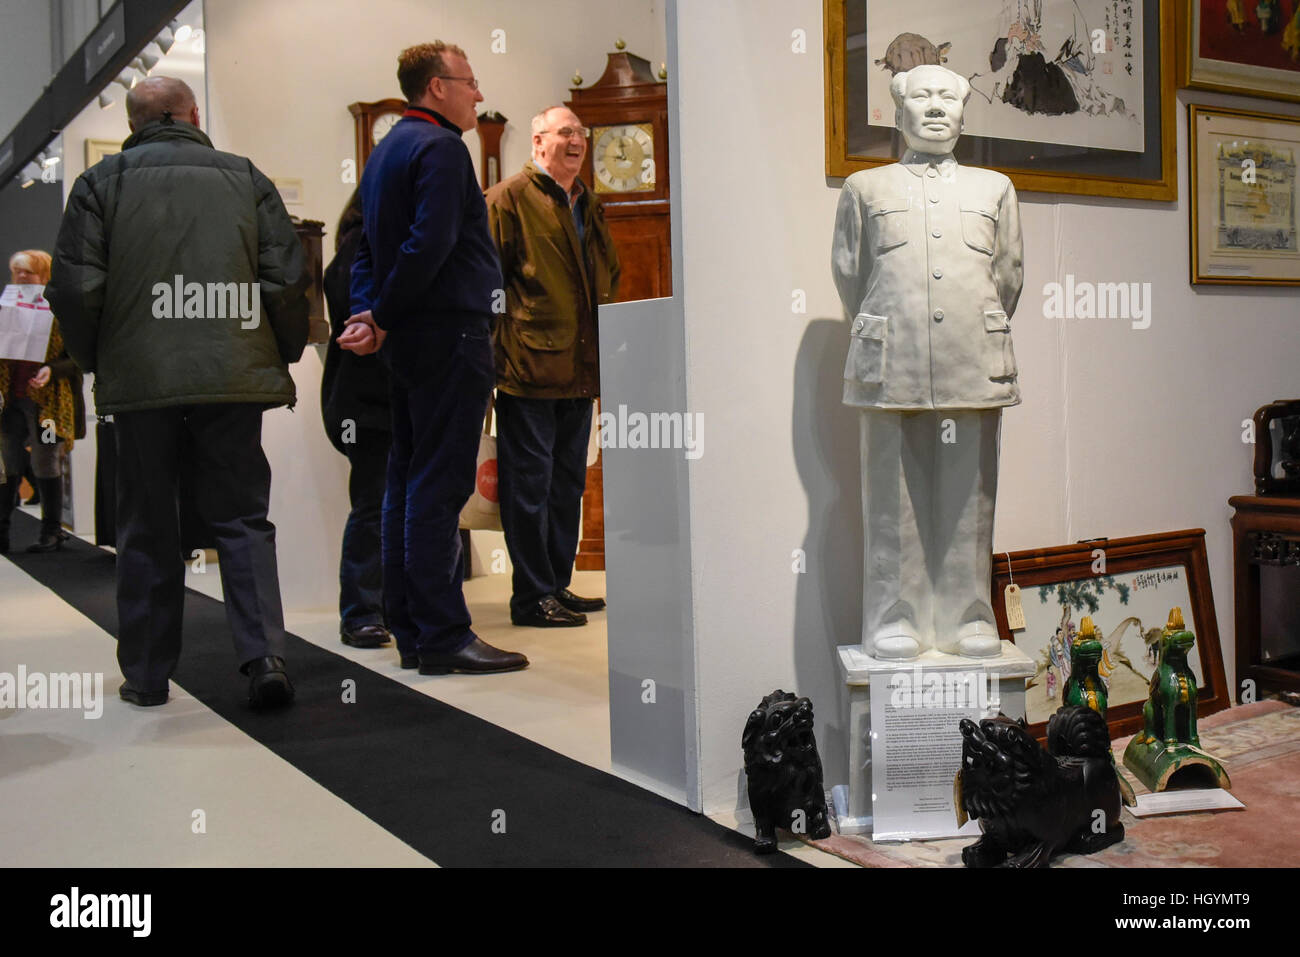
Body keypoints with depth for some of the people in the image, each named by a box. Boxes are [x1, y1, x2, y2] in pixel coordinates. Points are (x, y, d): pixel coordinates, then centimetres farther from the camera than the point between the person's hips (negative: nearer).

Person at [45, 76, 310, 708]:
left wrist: (95, 361, 12)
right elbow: (288, 280, 1)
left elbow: (75, 288, -3)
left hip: (140, 381, 0)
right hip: (233, 378, 1)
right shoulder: (245, 177, 7)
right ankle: (264, 657, -8)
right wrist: (282, 355, 13)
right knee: (242, 519, 7)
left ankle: (146, 675, 15)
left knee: (148, 530, 9)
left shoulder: (100, 182, 3)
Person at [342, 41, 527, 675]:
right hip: (449, 335, -10)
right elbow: (430, 244, -20)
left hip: (410, 339, 10)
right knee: (439, 487, -9)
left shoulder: (386, 151, 20)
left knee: (407, 483, 10)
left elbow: (367, 250, 16)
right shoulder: (440, 147, -10)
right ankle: (443, 639, -5)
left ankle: (411, 631, 17)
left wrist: (368, 314, 2)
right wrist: (382, 319, -12)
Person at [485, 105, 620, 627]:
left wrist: (603, 344, 18)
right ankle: (532, 597, 5)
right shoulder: (508, 199, -4)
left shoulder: (588, 204, 19)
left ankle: (557, 585, 23)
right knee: (529, 485, -2)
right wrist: (497, 348, -13)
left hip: (579, 368, 8)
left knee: (567, 483, 13)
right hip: (529, 365, -8)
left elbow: (608, 276, 27)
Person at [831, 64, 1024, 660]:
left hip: (975, 372, 2)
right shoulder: (864, 188, 16)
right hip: (891, 370, -1)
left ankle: (968, 620, 11)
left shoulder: (995, 189, 21)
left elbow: (1008, 278, 19)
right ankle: (895, 622, 7)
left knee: (968, 499, 3)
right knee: (893, 502, -1)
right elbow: (849, 276, 14)